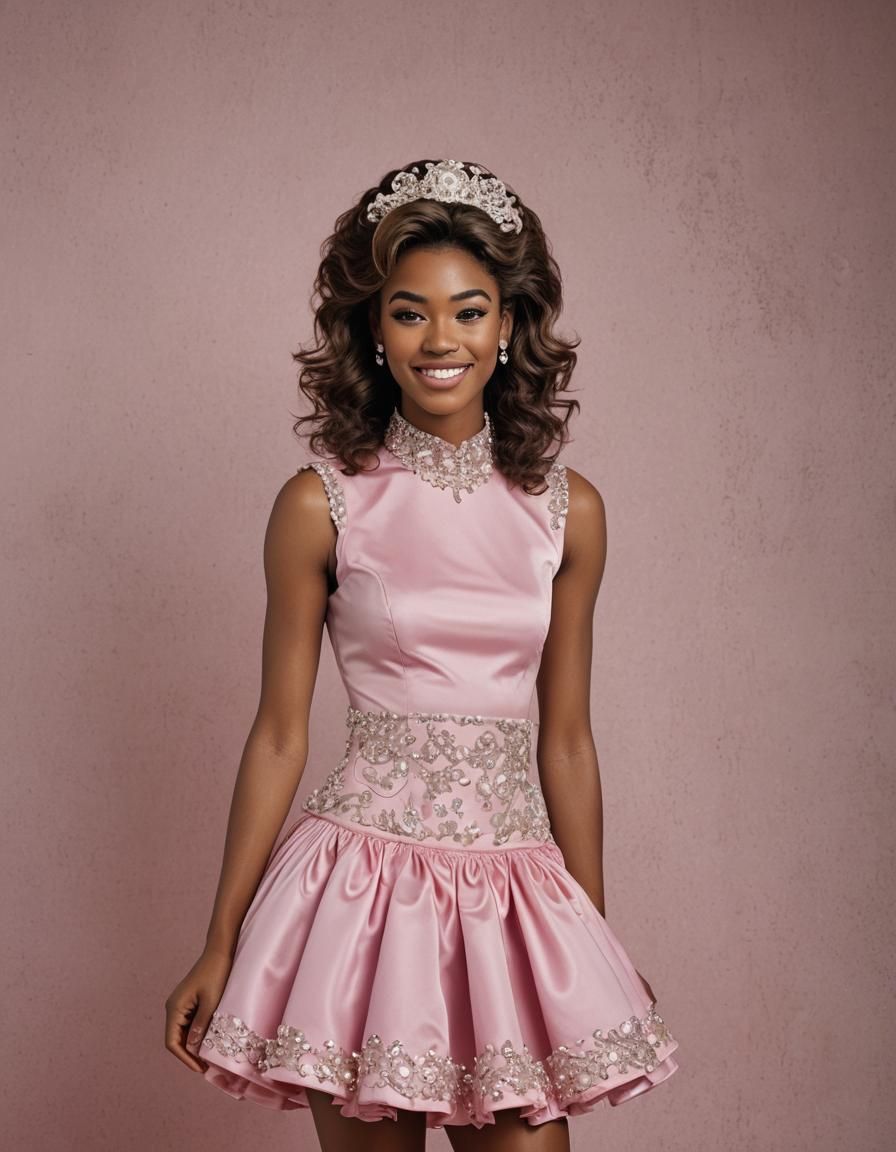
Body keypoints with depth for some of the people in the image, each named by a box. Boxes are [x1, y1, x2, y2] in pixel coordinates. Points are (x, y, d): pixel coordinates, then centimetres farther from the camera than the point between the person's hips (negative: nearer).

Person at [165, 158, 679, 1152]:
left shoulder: (568, 509, 4)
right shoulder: (322, 504, -4)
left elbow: (565, 740, 10)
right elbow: (279, 735, 1)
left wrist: (599, 946, 14)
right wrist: (220, 948, 4)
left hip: (515, 892, 2)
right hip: (365, 882, -2)